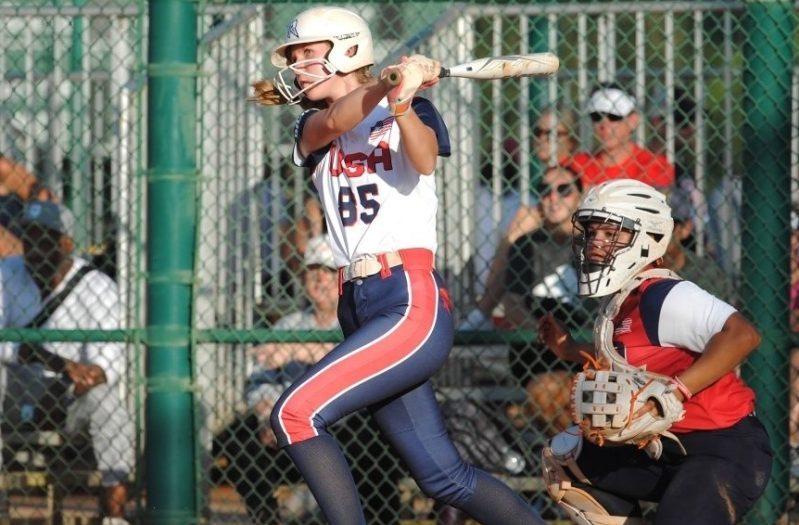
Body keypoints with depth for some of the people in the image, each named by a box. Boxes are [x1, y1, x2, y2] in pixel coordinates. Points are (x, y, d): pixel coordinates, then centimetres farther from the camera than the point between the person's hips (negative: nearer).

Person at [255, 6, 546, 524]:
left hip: (412, 301, -6)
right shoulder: (314, 128, 17)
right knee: (444, 477, 3)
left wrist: (402, 101, -37)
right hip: (358, 306, 6)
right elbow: (332, 123, -8)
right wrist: (386, 85, -27)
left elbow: (424, 161, -18)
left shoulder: (414, 112, 5)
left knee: (296, 413, -20)